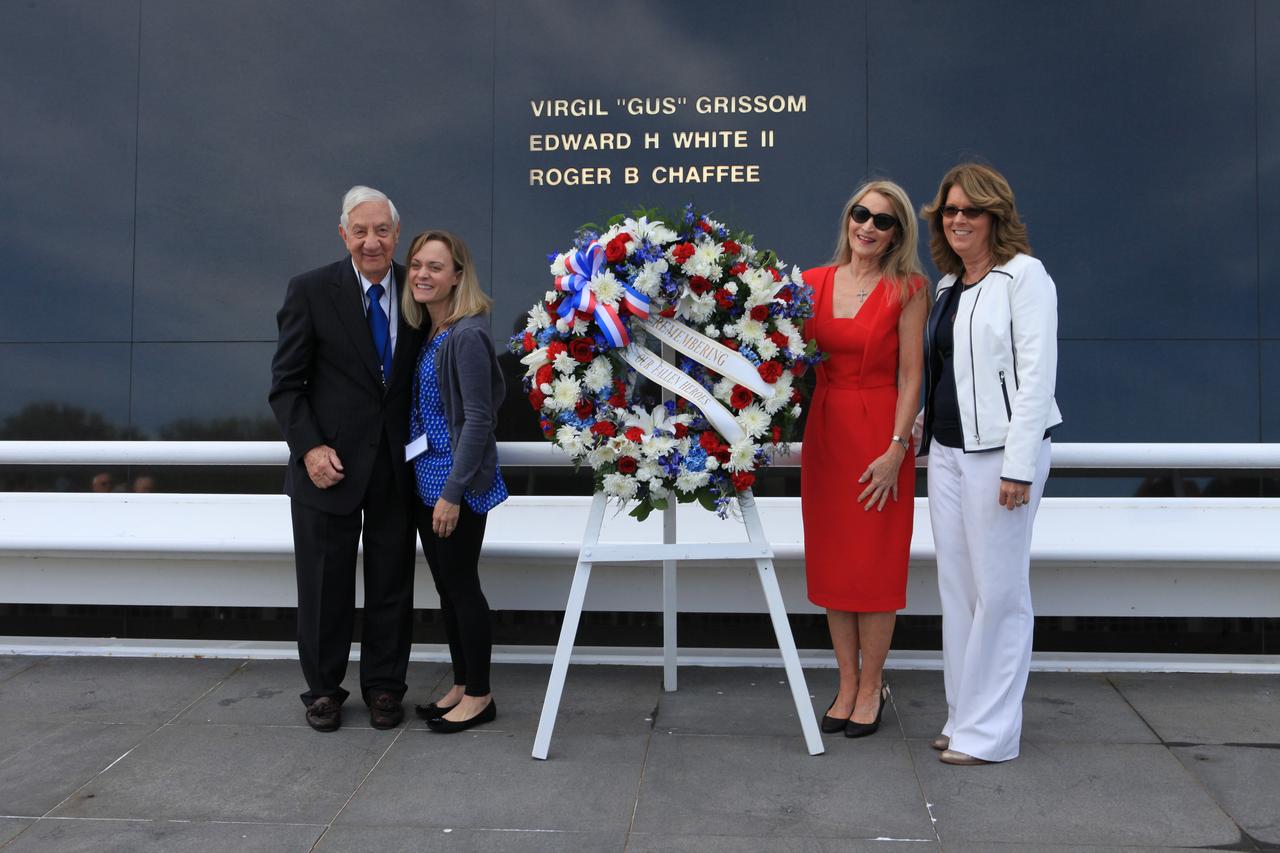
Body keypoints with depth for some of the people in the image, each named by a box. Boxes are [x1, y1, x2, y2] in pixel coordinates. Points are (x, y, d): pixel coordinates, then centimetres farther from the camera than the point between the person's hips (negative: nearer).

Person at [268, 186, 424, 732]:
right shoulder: (311, 291, -5)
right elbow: (286, 381, -4)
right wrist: (309, 448, -14)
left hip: (399, 463, 2)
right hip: (331, 463, -2)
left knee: (392, 582, 10)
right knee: (325, 584, 9)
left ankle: (384, 687, 27)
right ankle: (323, 689, 27)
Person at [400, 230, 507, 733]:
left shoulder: (466, 336, -16)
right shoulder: (427, 332, 10)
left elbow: (479, 419, -19)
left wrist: (452, 492, -20)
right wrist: (431, 487, 11)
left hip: (457, 485, -8)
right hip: (425, 480, 8)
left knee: (462, 585, 1)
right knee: (446, 587, 14)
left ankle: (479, 696, 15)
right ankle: (460, 686, 27)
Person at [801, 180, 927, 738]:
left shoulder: (907, 289, -4)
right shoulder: (812, 283, 7)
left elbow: (911, 375, -7)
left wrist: (896, 447, -14)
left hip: (880, 434, -4)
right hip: (823, 430, 4)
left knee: (875, 564, 3)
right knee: (831, 561, 9)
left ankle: (871, 687, 18)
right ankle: (847, 684, 23)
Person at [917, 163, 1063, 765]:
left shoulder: (1024, 274, -6)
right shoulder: (948, 286, 17)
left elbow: (1037, 374, -13)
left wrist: (1019, 466, -18)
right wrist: (921, 425, 12)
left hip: (999, 453, -7)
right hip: (947, 451, 8)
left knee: (998, 591, -1)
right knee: (956, 588, 10)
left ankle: (989, 732, 8)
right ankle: (963, 717, 21)